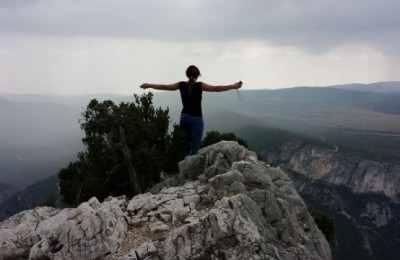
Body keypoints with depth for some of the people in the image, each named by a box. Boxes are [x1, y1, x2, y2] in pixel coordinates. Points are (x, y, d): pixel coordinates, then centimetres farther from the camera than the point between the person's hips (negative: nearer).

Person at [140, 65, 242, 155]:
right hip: (196, 119, -4)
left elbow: (164, 87, 10)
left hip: (184, 118, 5)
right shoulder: (200, 86, -9)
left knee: (186, 147, 21)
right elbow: (216, 88, -13)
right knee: (194, 149, 0)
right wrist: (233, 86, -9)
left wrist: (149, 85, 24)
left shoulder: (181, 85, 2)